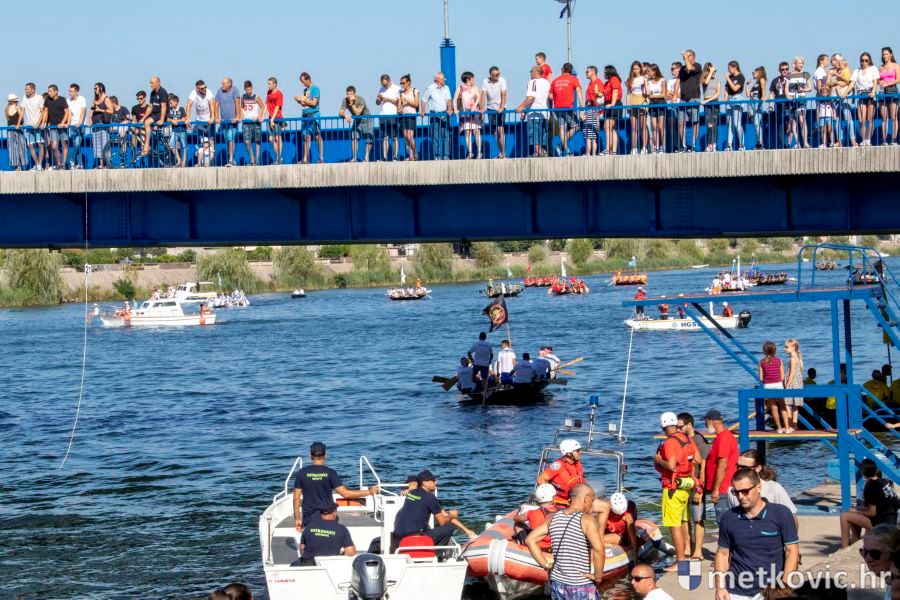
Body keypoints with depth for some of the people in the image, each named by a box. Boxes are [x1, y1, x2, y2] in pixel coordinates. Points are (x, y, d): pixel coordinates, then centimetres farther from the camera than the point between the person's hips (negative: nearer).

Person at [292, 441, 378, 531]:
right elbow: (345, 493, -12)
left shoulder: (302, 473, -2)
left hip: (309, 518, 1)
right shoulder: (330, 473, -7)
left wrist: (297, 518, 8)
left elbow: (296, 498, -1)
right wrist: (369, 492, -3)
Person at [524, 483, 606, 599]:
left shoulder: (554, 518, 5)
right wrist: (598, 576, -14)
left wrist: (546, 565, 7)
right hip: (581, 587, -6)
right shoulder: (586, 520, -12)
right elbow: (598, 549, -26)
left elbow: (530, 540, 7)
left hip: (557, 584, 6)